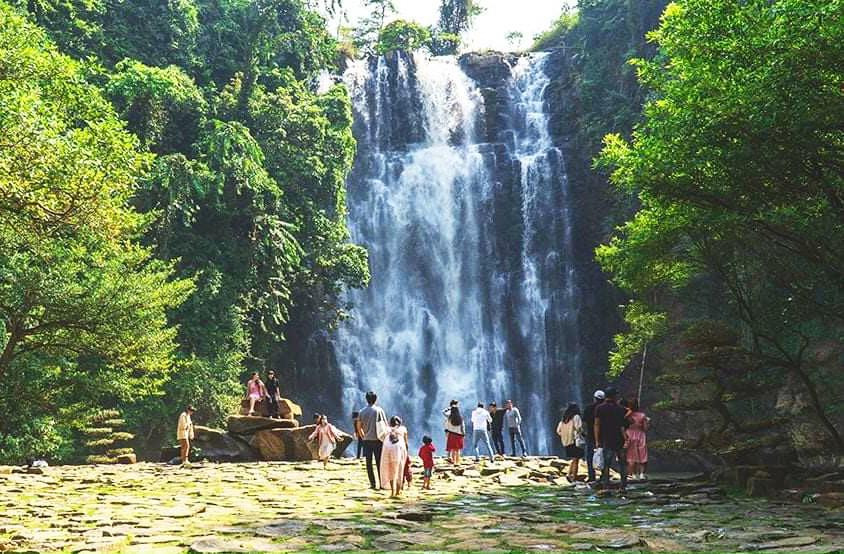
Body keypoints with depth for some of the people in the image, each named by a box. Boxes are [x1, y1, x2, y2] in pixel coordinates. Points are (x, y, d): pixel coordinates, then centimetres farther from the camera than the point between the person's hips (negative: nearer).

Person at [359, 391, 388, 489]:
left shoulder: (362, 412, 4)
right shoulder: (378, 410, -6)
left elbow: (359, 427, 9)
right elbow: (385, 424, -4)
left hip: (367, 440, 3)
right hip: (377, 439, -3)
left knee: (369, 463, 7)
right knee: (379, 463, 1)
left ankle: (372, 484, 5)